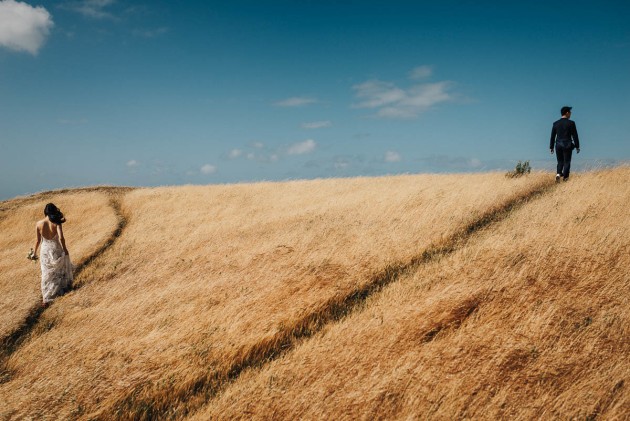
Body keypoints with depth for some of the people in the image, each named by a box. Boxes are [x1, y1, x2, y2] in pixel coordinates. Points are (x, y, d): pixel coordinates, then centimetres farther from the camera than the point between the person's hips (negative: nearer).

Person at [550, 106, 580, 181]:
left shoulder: (556, 123, 3)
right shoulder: (571, 123, -7)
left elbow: (552, 136, 6)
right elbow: (575, 136, -6)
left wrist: (551, 147, 12)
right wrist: (577, 146, 1)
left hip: (558, 145, 3)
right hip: (567, 145, -3)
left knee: (560, 162, 14)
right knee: (567, 162, 5)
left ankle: (558, 173, -7)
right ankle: (565, 177, 4)